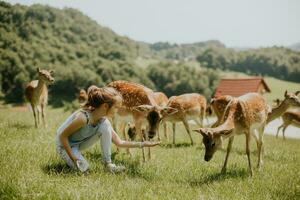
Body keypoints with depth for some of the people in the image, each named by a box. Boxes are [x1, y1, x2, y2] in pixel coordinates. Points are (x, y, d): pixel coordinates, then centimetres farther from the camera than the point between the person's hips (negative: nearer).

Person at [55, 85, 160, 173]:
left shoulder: (103, 120, -13)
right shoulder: (83, 117, -35)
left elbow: (119, 142, -7)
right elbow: (62, 136, -25)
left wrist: (142, 144, -13)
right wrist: (73, 158, -24)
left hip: (80, 143, 5)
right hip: (65, 144, -5)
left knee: (106, 125, -19)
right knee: (83, 167, -29)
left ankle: (108, 163, -12)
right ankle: (69, 158, 4)